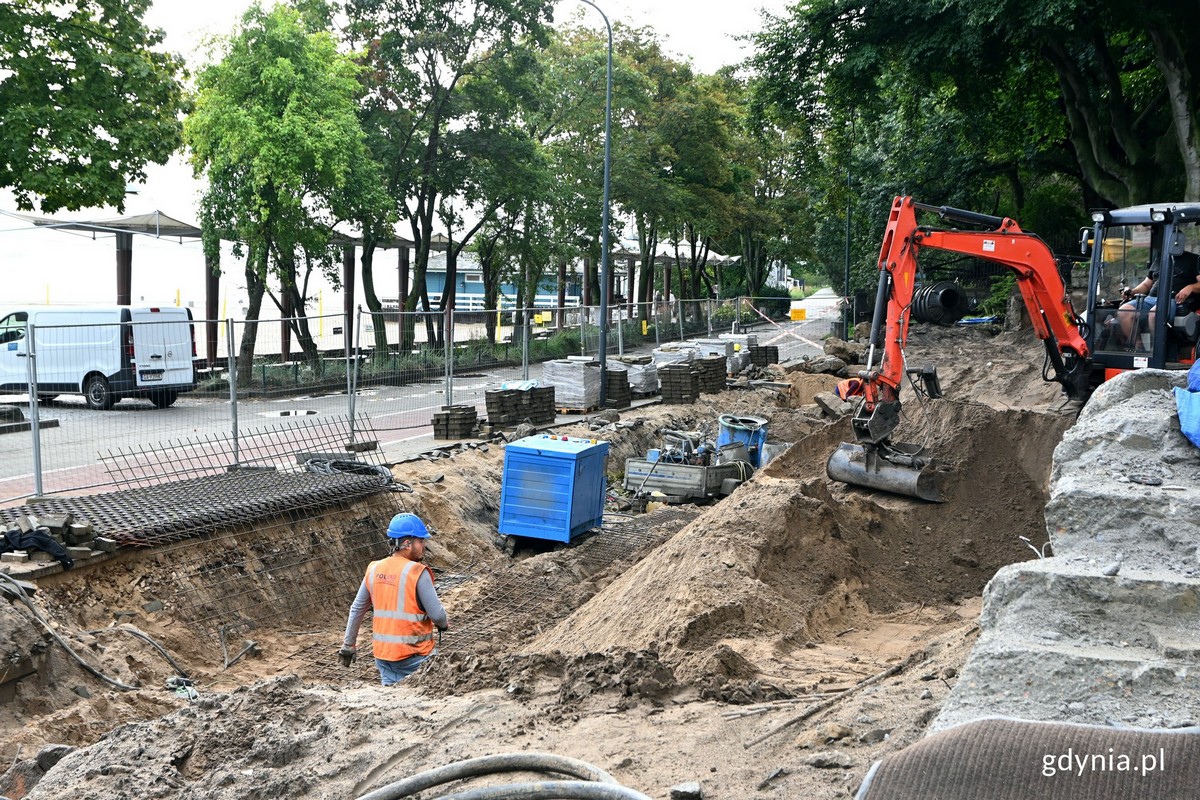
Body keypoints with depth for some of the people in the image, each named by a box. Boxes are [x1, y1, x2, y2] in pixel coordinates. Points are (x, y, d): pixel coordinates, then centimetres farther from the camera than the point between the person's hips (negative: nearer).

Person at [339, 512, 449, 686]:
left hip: (382, 653, 6)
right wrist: (444, 624, 8)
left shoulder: (374, 570, 3)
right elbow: (437, 614, -14)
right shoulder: (418, 573, -16)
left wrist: (348, 645, 20)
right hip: (412, 655, -6)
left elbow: (357, 609, 10)